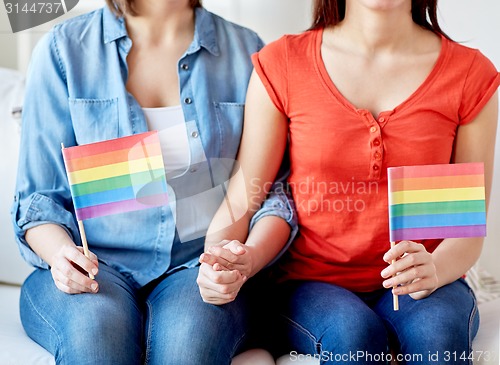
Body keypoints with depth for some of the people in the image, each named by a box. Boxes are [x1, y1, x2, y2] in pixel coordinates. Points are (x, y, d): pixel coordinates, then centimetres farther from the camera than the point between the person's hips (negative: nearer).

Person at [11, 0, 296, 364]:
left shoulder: (245, 50, 8)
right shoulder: (64, 49, 4)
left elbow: (274, 188, 5)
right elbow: (39, 195, 5)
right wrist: (61, 254, -18)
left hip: (200, 264, 1)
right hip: (96, 263, 0)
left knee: (189, 333, -34)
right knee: (95, 328, -34)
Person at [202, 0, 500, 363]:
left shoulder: (471, 75, 1)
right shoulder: (281, 65, 0)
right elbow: (243, 195, -1)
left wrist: (434, 270, -22)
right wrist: (217, 264, -21)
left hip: (416, 285, 1)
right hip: (312, 285, 0)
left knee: (437, 331, -33)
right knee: (352, 333, -33)